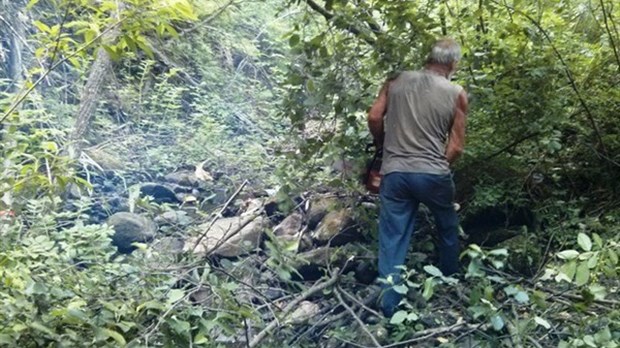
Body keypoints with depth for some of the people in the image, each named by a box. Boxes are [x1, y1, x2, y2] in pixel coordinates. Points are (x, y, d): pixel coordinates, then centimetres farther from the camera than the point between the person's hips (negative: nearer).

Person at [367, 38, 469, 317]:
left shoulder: (397, 81, 4)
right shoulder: (456, 94, 0)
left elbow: (374, 118, -1)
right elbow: (456, 147, -2)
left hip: (394, 173, 1)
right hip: (433, 174, -1)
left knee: (392, 240, 6)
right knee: (448, 229, 25)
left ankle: (390, 306, 8)